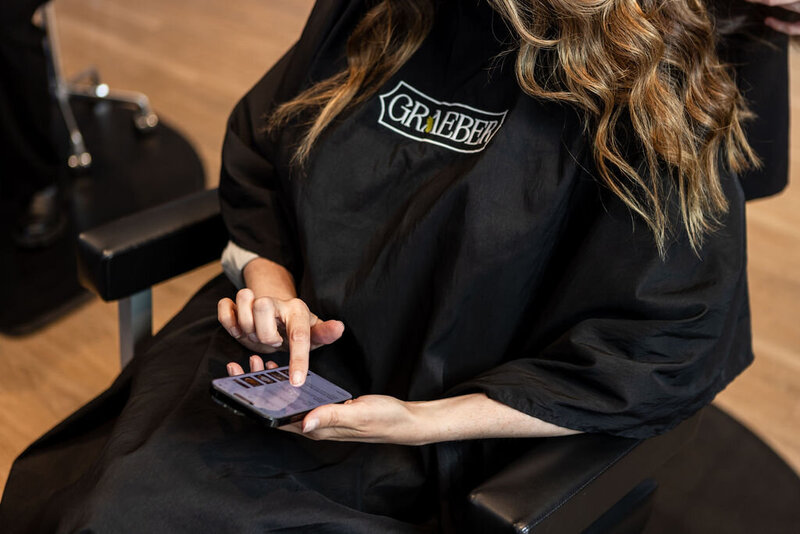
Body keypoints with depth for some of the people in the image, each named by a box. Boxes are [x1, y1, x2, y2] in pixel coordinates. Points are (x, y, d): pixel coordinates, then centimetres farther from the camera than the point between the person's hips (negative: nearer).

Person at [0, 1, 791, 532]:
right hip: (270, 357, 5)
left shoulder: (652, 98, -14)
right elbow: (255, 151, 15)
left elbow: (664, 352, -13)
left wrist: (422, 420, -18)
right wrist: (267, 279, -6)